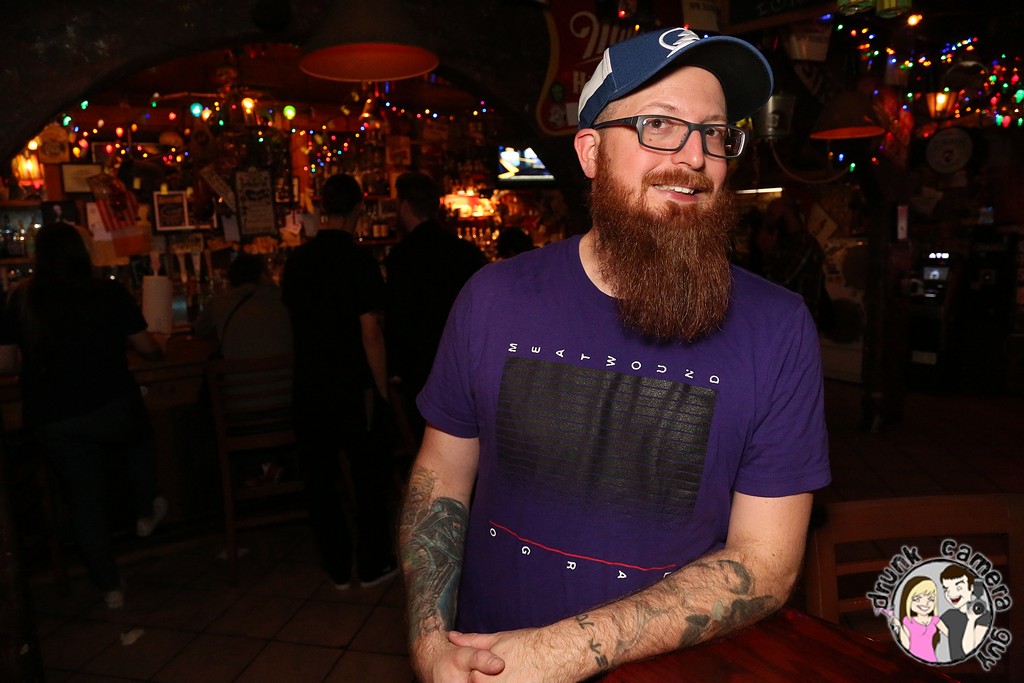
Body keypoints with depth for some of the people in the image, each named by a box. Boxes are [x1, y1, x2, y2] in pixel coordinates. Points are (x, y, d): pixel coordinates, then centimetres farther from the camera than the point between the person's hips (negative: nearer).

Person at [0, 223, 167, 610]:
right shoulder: (109, 292, -4)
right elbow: (146, 348, -1)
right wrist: (160, 346, 22)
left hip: (52, 421, 2)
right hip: (112, 407, -2)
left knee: (84, 502, 12)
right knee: (140, 440, 33)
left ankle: (110, 588, 22)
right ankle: (146, 514, 37)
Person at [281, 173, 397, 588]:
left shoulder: (296, 261, 3)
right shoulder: (359, 262, -13)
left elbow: (294, 320, 11)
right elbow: (370, 333, -15)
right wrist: (382, 390, -8)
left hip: (308, 387, 5)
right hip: (353, 387, -4)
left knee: (319, 479, 12)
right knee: (368, 476, 11)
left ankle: (337, 568, 24)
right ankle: (372, 564, 22)